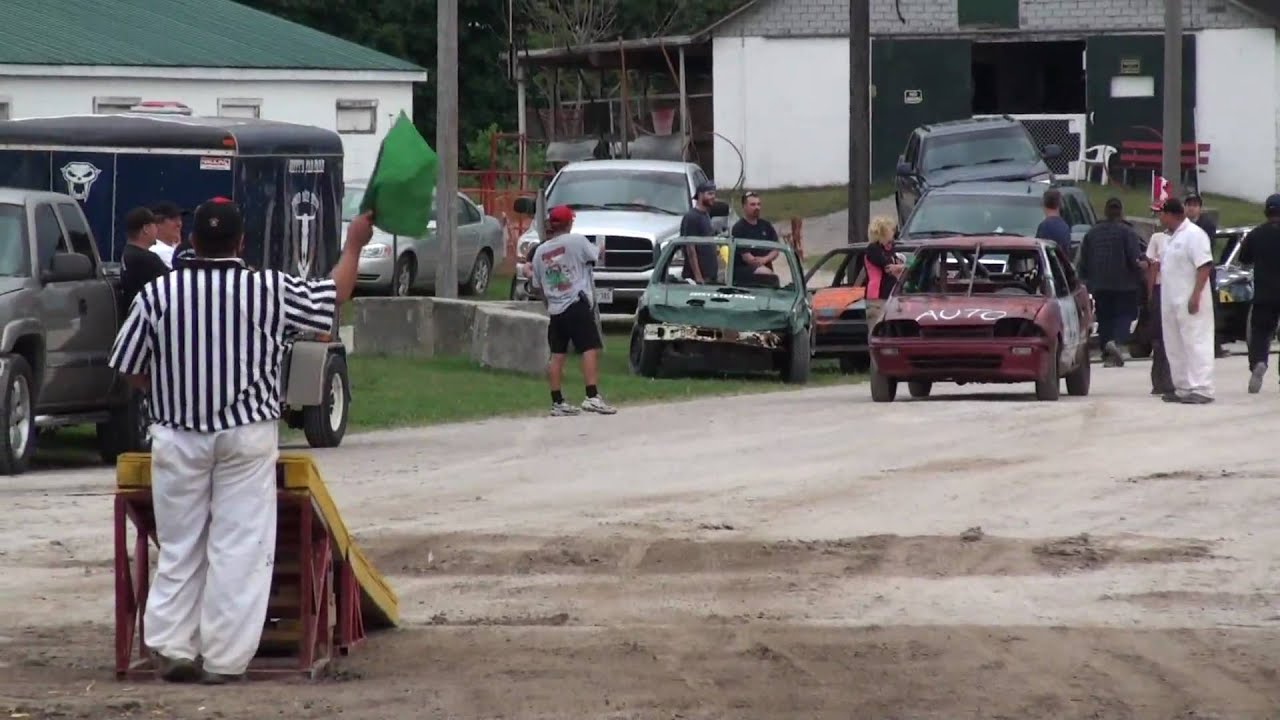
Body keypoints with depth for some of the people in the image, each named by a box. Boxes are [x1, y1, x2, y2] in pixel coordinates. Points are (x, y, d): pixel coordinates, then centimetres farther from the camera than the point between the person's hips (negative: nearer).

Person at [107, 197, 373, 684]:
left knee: (178, 546, 11)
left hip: (178, 438, 1)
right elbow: (333, 297, 9)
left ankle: (171, 648, 5)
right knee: (239, 548, 3)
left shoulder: (157, 295, -6)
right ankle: (225, 659, 0)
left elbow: (130, 371, 1)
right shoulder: (271, 291, -7)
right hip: (247, 437, -1)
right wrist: (354, 246, 25)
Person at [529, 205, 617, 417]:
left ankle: (557, 402, 8)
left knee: (557, 355, 7)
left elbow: (538, 285, 14)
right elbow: (595, 256, 8)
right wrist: (600, 249, 30)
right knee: (590, 349, -8)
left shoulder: (540, 251, 9)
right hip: (577, 304, -6)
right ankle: (592, 397, -18)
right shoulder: (576, 241, -6)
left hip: (555, 309, 6)